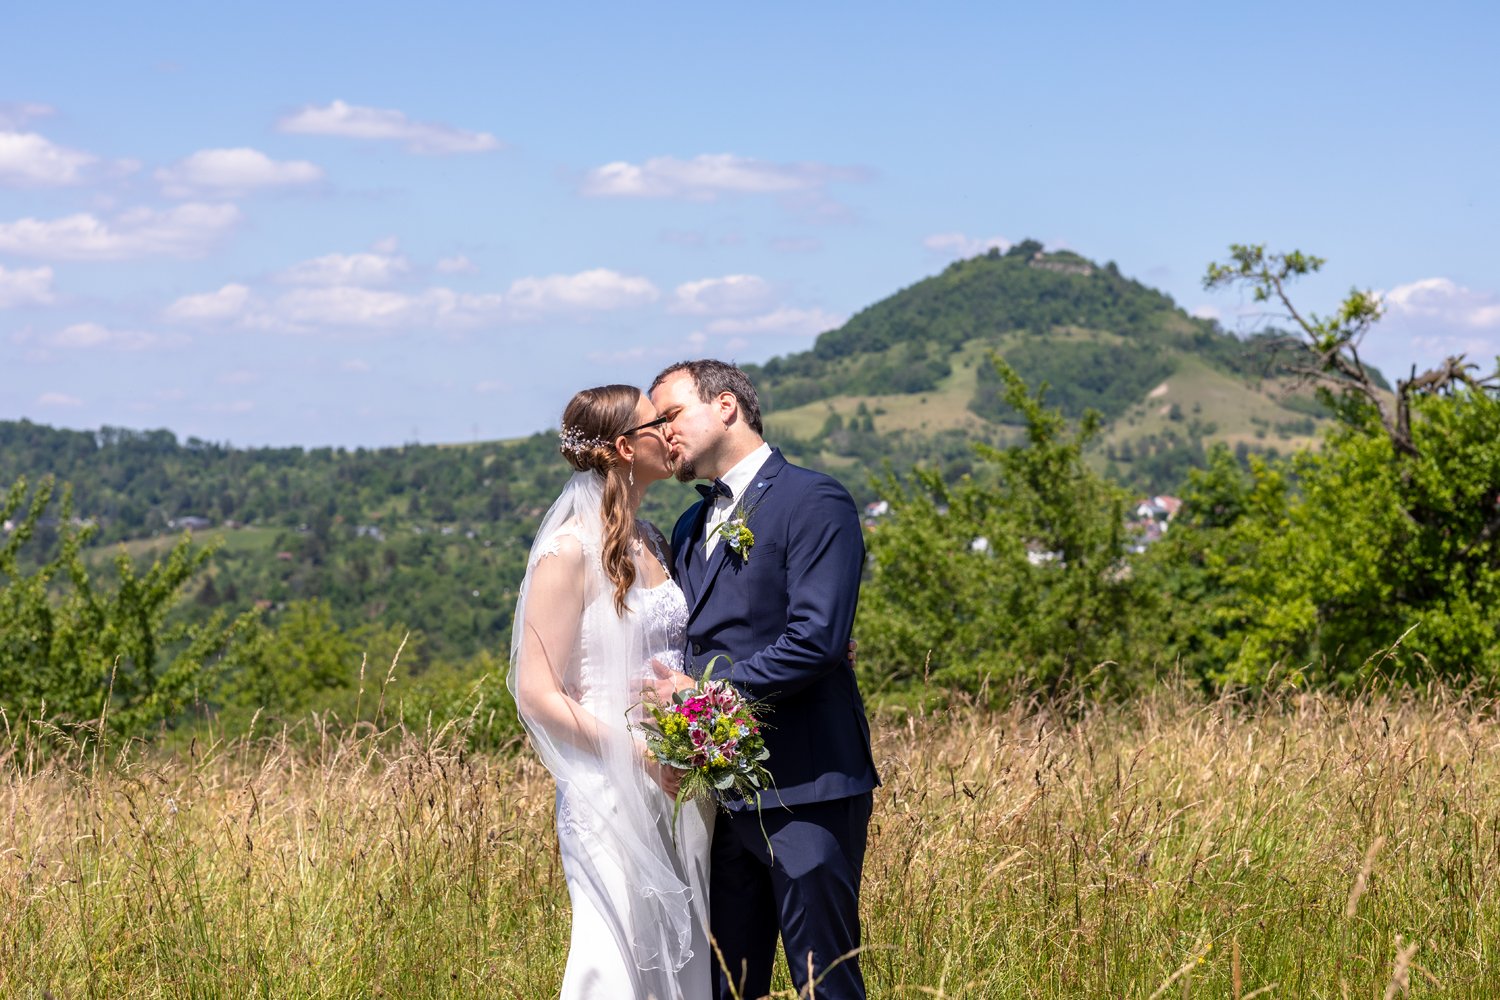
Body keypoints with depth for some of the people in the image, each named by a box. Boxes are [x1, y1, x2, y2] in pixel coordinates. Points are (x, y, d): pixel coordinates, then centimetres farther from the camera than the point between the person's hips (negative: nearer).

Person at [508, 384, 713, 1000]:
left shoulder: (650, 542, 13)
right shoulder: (570, 550, -10)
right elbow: (538, 695, -13)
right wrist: (642, 755, -18)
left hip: (677, 793, 8)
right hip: (611, 797, -8)